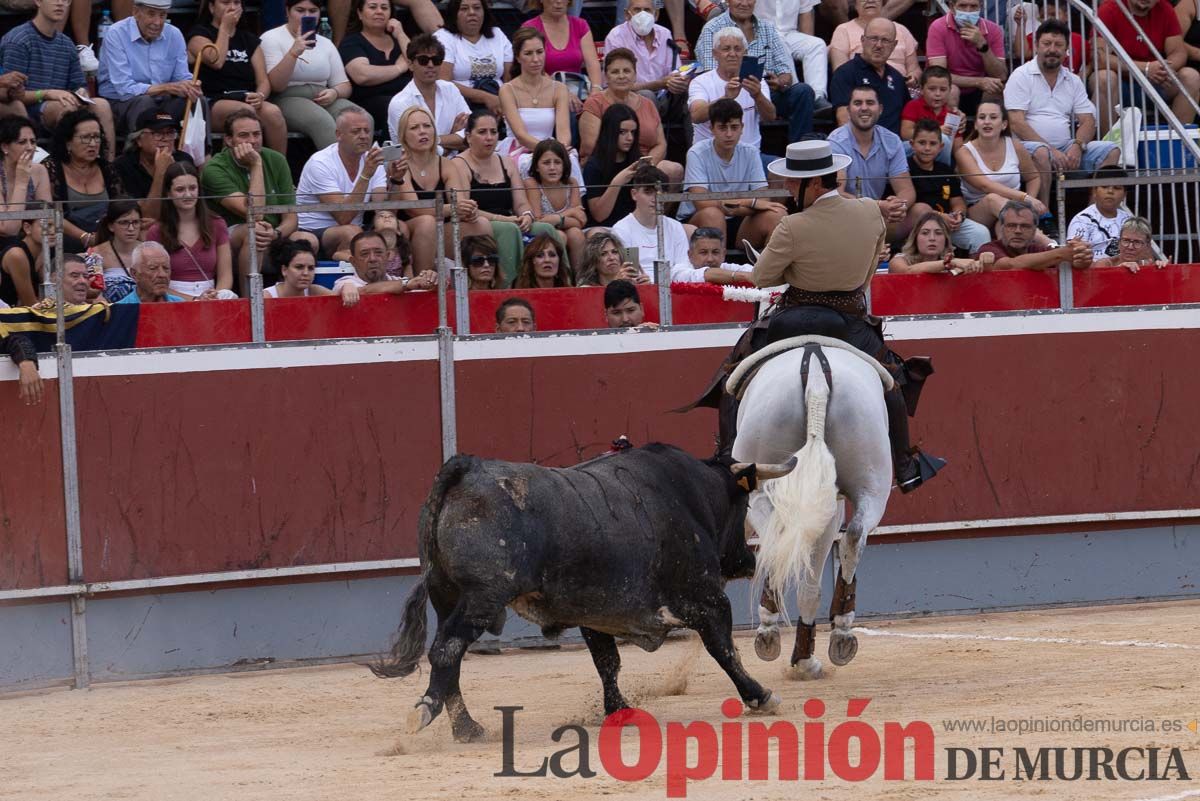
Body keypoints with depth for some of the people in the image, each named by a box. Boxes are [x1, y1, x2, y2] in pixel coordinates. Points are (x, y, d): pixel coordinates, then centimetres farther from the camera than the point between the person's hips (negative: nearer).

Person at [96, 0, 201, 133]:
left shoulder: (174, 35, 4)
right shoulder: (116, 35, -12)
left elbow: (182, 78, 4)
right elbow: (125, 89, -19)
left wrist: (190, 86, -22)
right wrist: (166, 88, -29)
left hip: (160, 102, 4)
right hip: (119, 103, -4)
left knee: (198, 102, -23)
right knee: (145, 102, -37)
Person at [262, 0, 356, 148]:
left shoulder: (326, 43, 19)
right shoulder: (271, 38, 3)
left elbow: (344, 85, 18)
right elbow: (275, 86, -9)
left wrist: (334, 93, -7)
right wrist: (294, 53, -22)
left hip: (323, 101, 5)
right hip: (287, 99, -5)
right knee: (323, 122, -37)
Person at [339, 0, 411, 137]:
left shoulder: (397, 38, 23)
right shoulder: (351, 43, 7)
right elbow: (362, 75, -13)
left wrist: (400, 35, 6)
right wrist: (400, 68, -1)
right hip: (370, 102, -5)